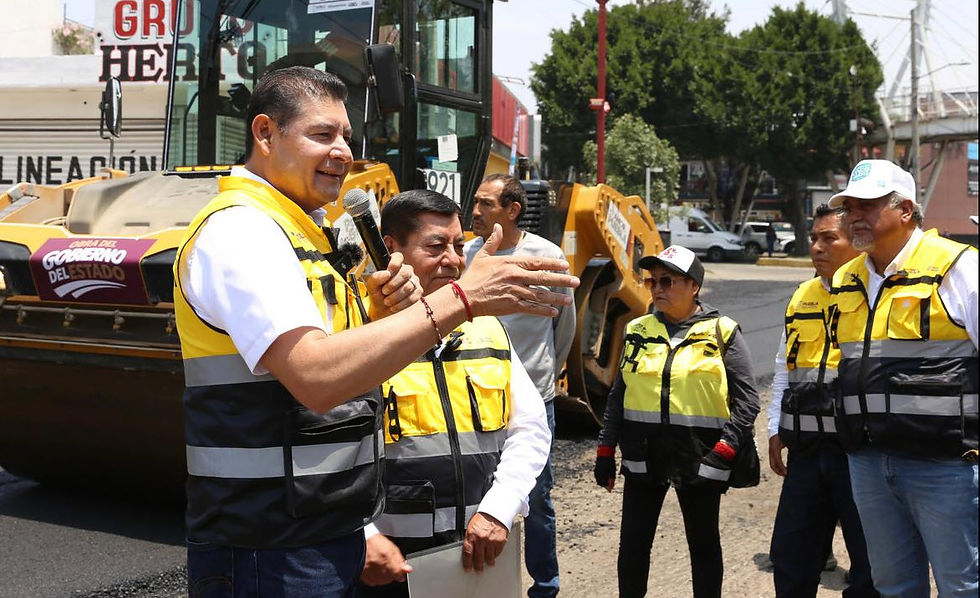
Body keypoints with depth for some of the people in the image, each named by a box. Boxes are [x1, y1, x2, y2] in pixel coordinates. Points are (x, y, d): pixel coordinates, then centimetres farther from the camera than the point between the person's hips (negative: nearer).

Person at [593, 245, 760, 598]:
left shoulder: (722, 333, -3)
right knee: (632, 542, 6)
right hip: (643, 454, 3)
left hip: (700, 457, -3)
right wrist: (606, 450, 8)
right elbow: (618, 396, 12)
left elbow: (746, 400, -5)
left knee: (703, 543, 11)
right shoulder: (639, 331, 8)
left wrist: (724, 449, -15)